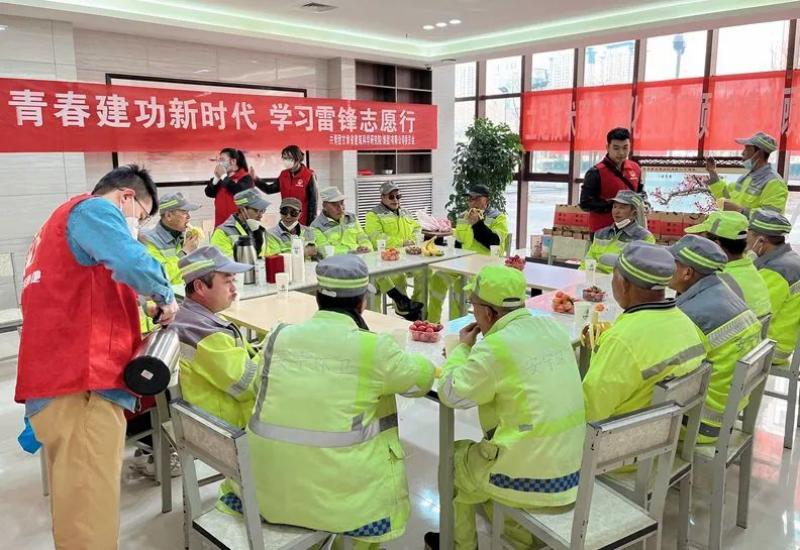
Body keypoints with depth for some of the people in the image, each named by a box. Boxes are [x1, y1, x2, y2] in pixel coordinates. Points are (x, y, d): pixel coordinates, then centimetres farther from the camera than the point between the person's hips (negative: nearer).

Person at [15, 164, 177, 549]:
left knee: (78, 505, 17)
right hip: (82, 384, -10)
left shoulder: (61, 220, 29)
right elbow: (134, 264, -22)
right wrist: (166, 298, -3)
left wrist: (128, 342, 23)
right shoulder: (94, 209, -2)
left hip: (62, 379, 10)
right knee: (89, 513, -9)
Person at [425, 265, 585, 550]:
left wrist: (462, 348, 4)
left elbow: (450, 394, -10)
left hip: (528, 479, -6)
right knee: (479, 452, 28)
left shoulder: (495, 348, -22)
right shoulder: (553, 329, 0)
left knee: (453, 458, 19)